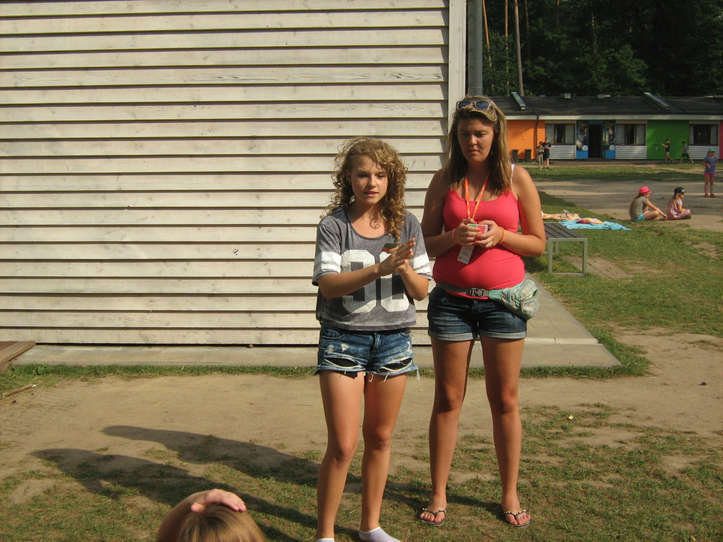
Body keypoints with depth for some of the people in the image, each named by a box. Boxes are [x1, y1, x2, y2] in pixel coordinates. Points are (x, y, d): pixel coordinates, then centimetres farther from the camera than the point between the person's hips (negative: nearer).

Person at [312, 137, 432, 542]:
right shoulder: (334, 225, -6)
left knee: (380, 437, 13)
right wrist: (380, 268, -29)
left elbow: (422, 290, 2)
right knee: (343, 445, -5)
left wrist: (404, 268, -19)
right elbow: (328, 283, -17)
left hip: (393, 339, 3)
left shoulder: (406, 225, 2)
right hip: (344, 338, -3)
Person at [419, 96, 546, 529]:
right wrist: (454, 237, -16)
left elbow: (539, 242, 4)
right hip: (451, 300, 1)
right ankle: (439, 494, 19)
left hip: (502, 299, 0)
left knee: (505, 400, 7)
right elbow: (426, 242, 5)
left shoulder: (516, 178, 1)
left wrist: (500, 236, -14)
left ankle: (510, 494, 22)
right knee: (447, 400, 7)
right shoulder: (445, 180, 4)